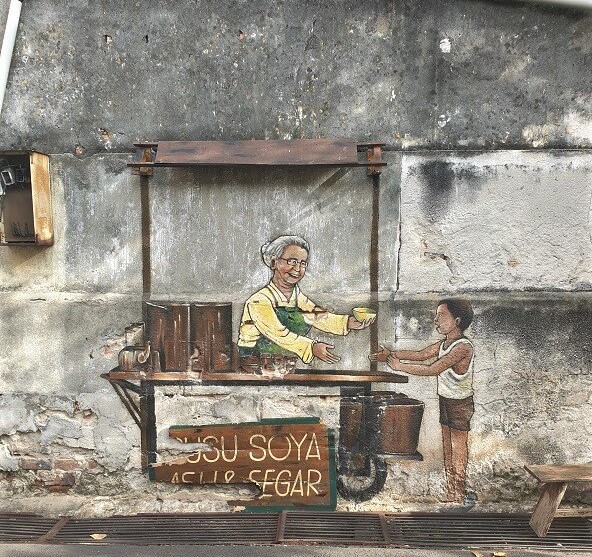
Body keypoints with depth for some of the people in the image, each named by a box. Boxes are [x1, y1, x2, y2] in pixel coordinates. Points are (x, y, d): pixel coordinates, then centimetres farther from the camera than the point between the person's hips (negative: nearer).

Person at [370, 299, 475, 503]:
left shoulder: (463, 347, -25)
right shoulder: (445, 343, 4)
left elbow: (432, 369, -29)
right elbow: (421, 354, 2)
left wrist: (399, 366, -23)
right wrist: (391, 353, -9)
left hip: (460, 404, -8)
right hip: (445, 401, 8)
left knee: (459, 452, 3)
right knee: (448, 451, 15)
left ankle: (459, 496, 16)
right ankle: (451, 494, 27)